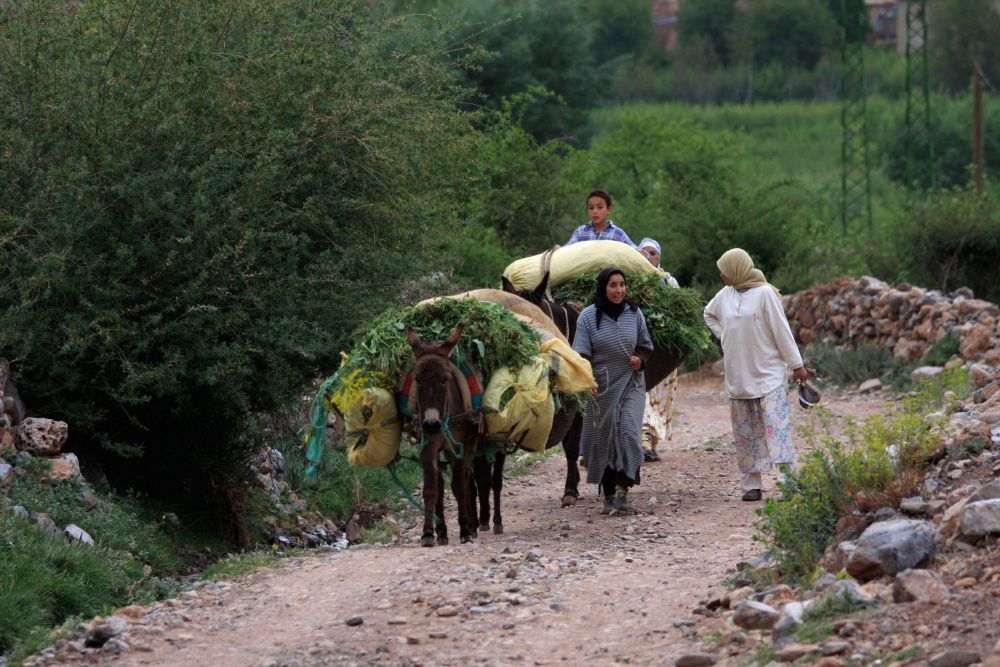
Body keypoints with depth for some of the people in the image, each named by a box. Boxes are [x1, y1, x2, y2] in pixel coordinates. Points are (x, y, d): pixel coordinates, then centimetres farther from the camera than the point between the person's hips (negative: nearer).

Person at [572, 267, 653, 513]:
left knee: (629, 433, -16)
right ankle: (608, 495, 13)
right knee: (604, 438, 3)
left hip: (631, 384, 1)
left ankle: (623, 488, -16)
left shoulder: (634, 313, 6)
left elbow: (645, 345, 17)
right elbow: (582, 353, -6)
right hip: (601, 388, -1)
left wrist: (640, 359, -6)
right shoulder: (588, 317, -2)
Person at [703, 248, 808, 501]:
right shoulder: (725, 295, 8)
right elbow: (709, 314, 29)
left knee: (776, 426, -13)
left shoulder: (764, 293, -10)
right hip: (738, 376, 6)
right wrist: (723, 336, 13)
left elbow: (782, 331, -9)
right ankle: (751, 484, 9)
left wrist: (796, 365, -8)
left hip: (768, 374, -6)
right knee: (745, 433, 6)